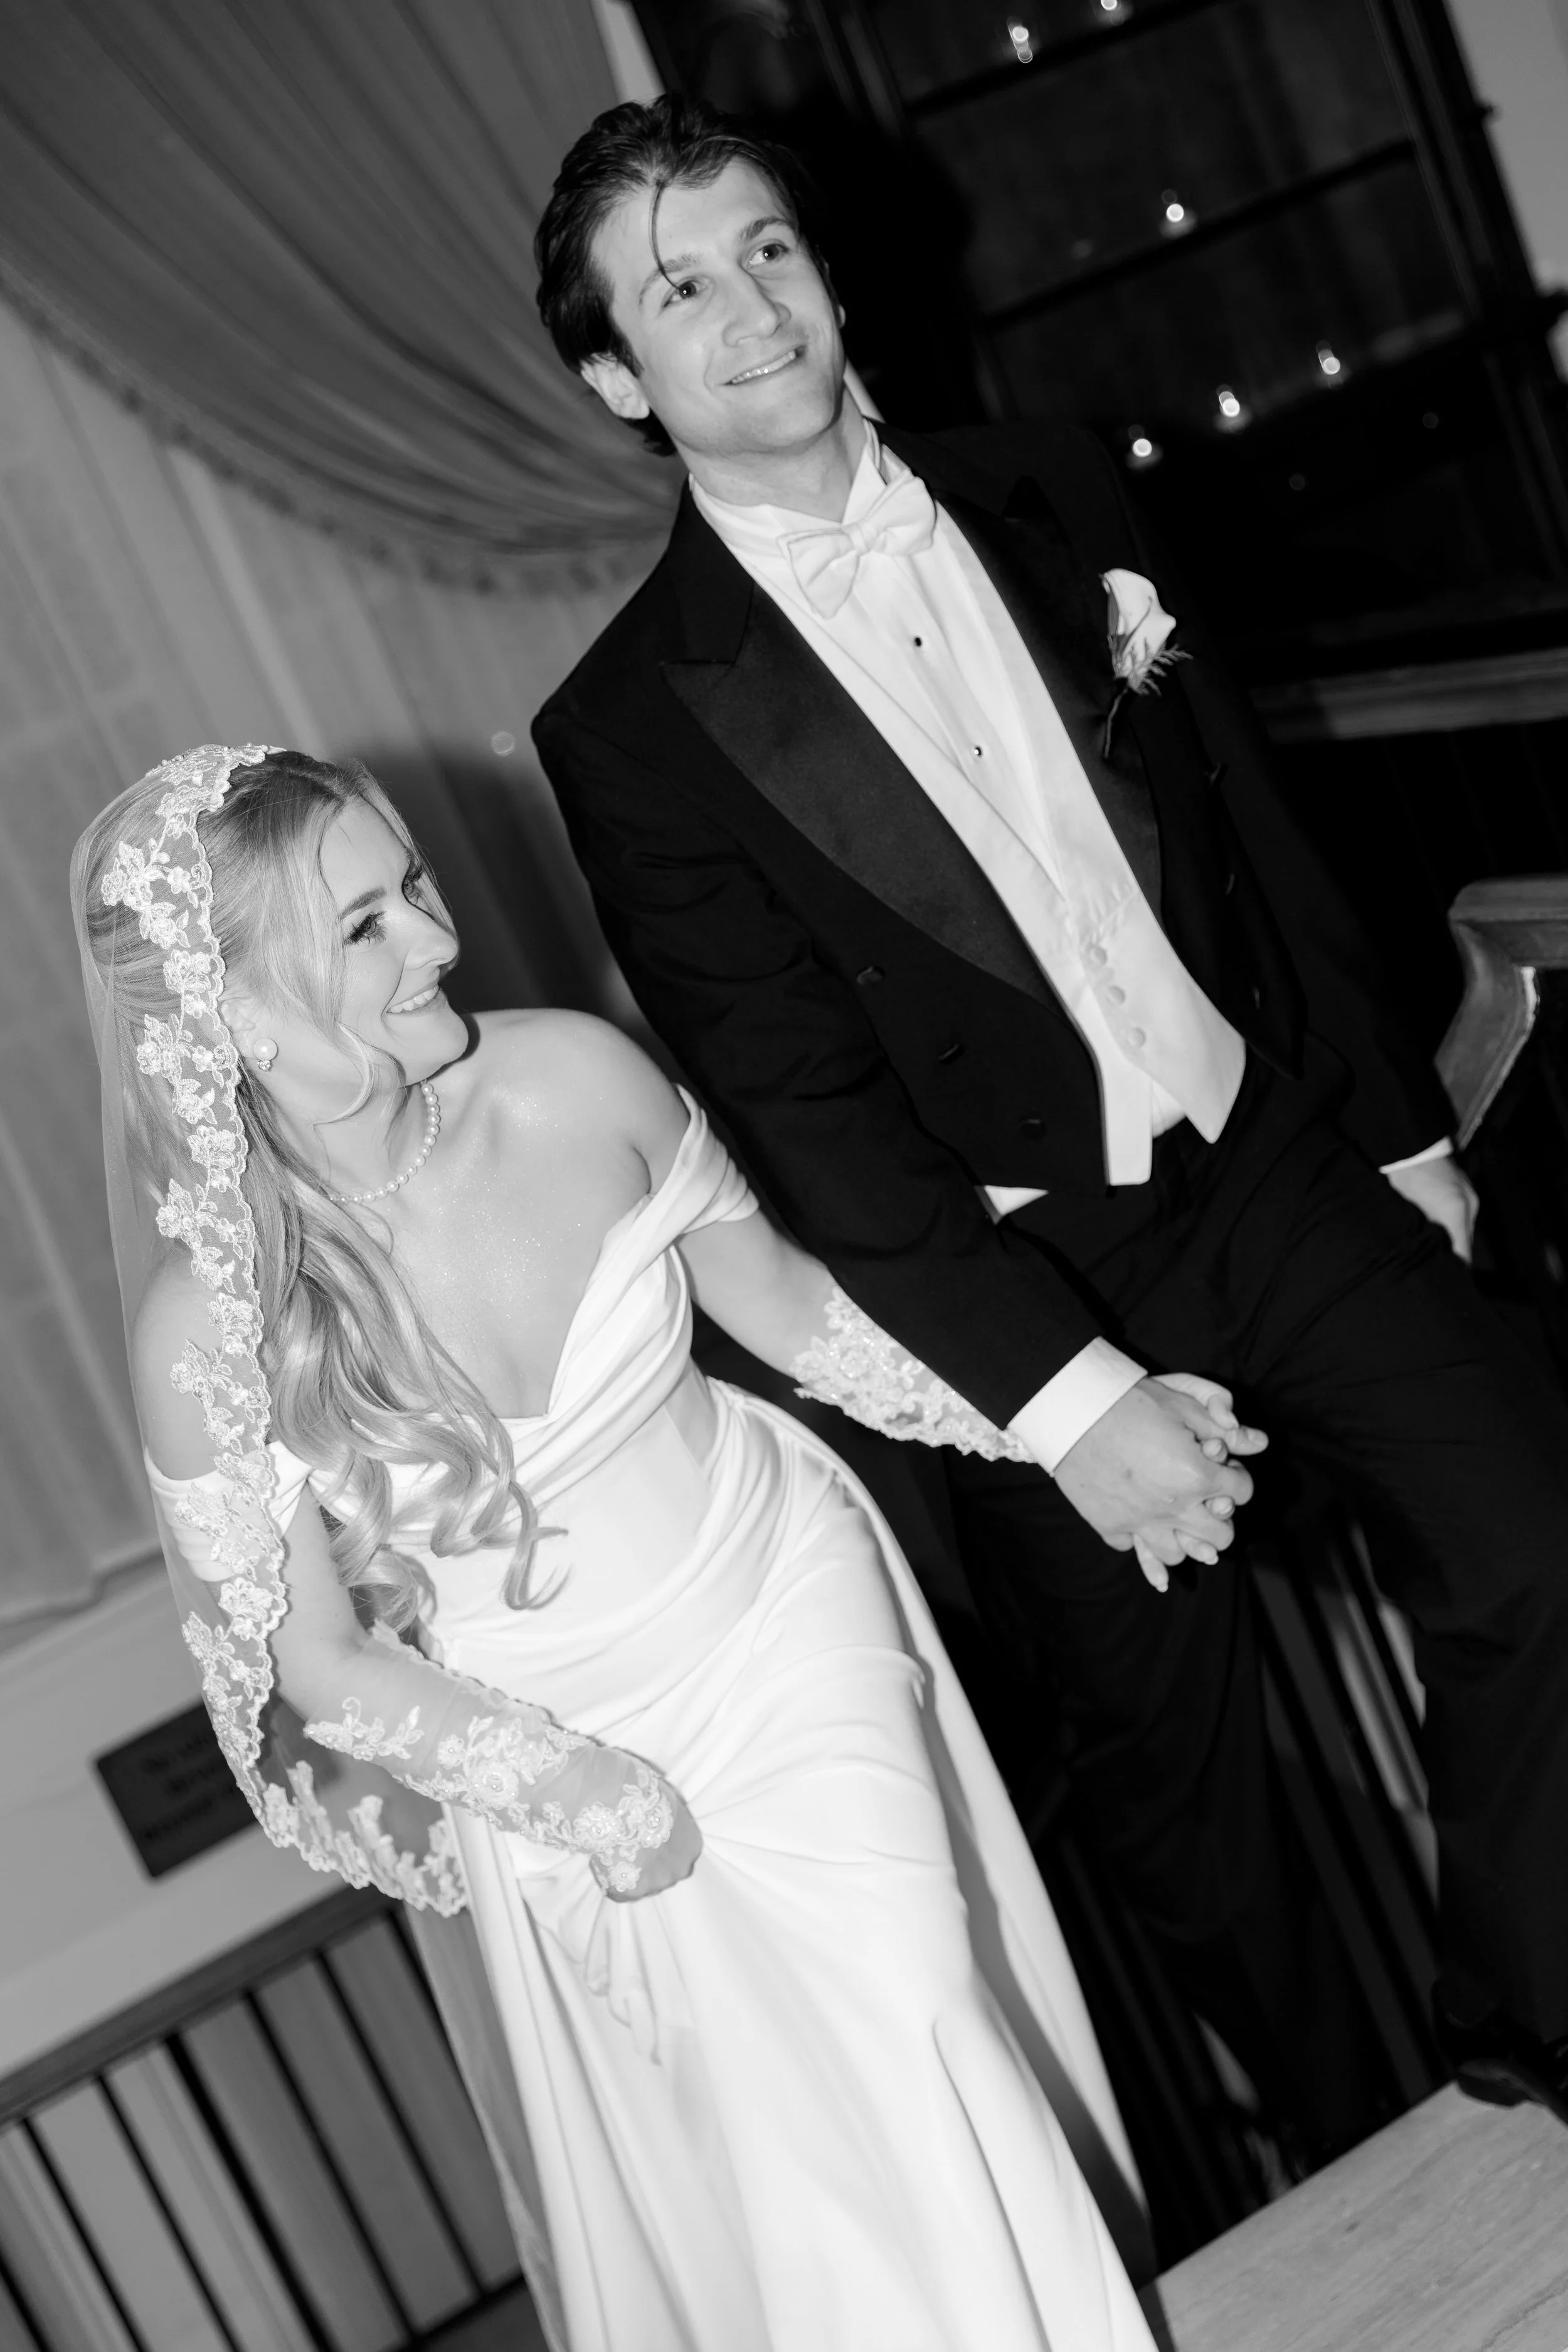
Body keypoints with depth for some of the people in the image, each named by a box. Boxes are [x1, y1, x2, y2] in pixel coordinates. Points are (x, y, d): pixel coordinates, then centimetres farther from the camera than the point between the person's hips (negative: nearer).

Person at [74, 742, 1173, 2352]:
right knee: (777, 2158, 8)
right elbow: (322, 1662, -10)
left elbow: (778, 1296, 0)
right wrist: (577, 1792, -18)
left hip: (783, 1594, 2)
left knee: (924, 2014, -5)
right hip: (560, 1738, -1)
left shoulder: (572, 1080, -18)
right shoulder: (213, 1328, -23)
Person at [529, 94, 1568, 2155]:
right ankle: (1361, 2163, 35)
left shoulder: (1049, 497, 3)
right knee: (1173, 1760, 10)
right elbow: (802, 1115, -14)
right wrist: (1067, 1397, -19)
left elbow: (1252, 817, 8)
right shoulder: (637, 727, -11)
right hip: (1031, 1279, -3)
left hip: (1276, 1152, 4)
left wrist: (1400, 1118, 11)